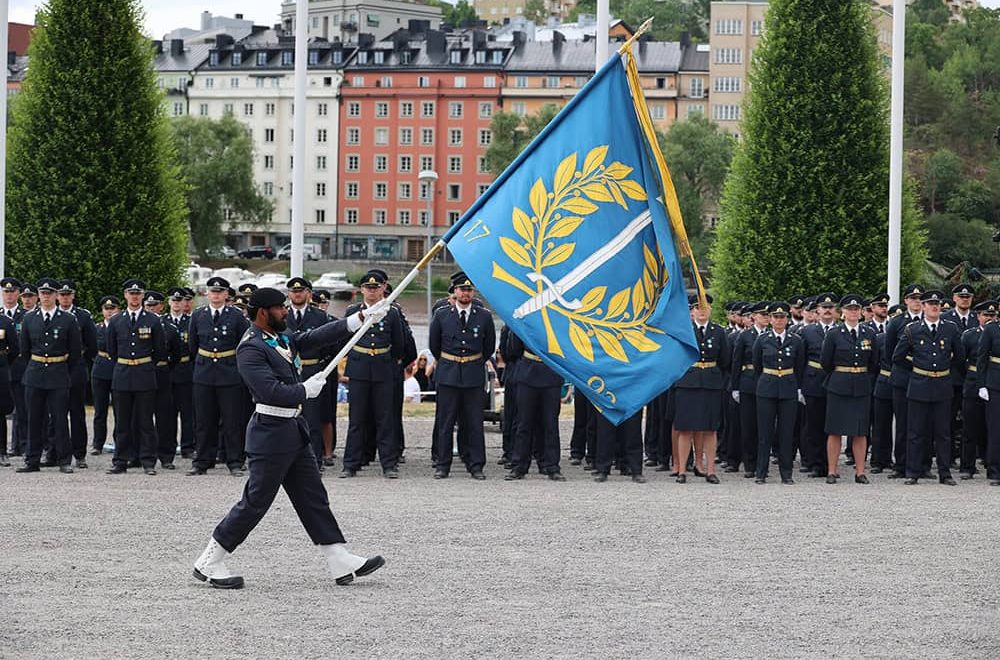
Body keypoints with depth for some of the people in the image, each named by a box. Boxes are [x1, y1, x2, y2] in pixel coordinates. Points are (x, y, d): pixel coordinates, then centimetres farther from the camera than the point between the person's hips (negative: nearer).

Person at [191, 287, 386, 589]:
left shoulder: (281, 338, 12)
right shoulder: (250, 349, -17)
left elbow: (318, 337, 8)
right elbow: (271, 391, -26)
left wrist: (361, 318, 1)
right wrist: (306, 390, -12)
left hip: (294, 430, 10)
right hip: (271, 432, -9)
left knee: (313, 498, 9)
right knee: (256, 502, -3)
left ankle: (341, 563, 11)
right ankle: (209, 563, 6)